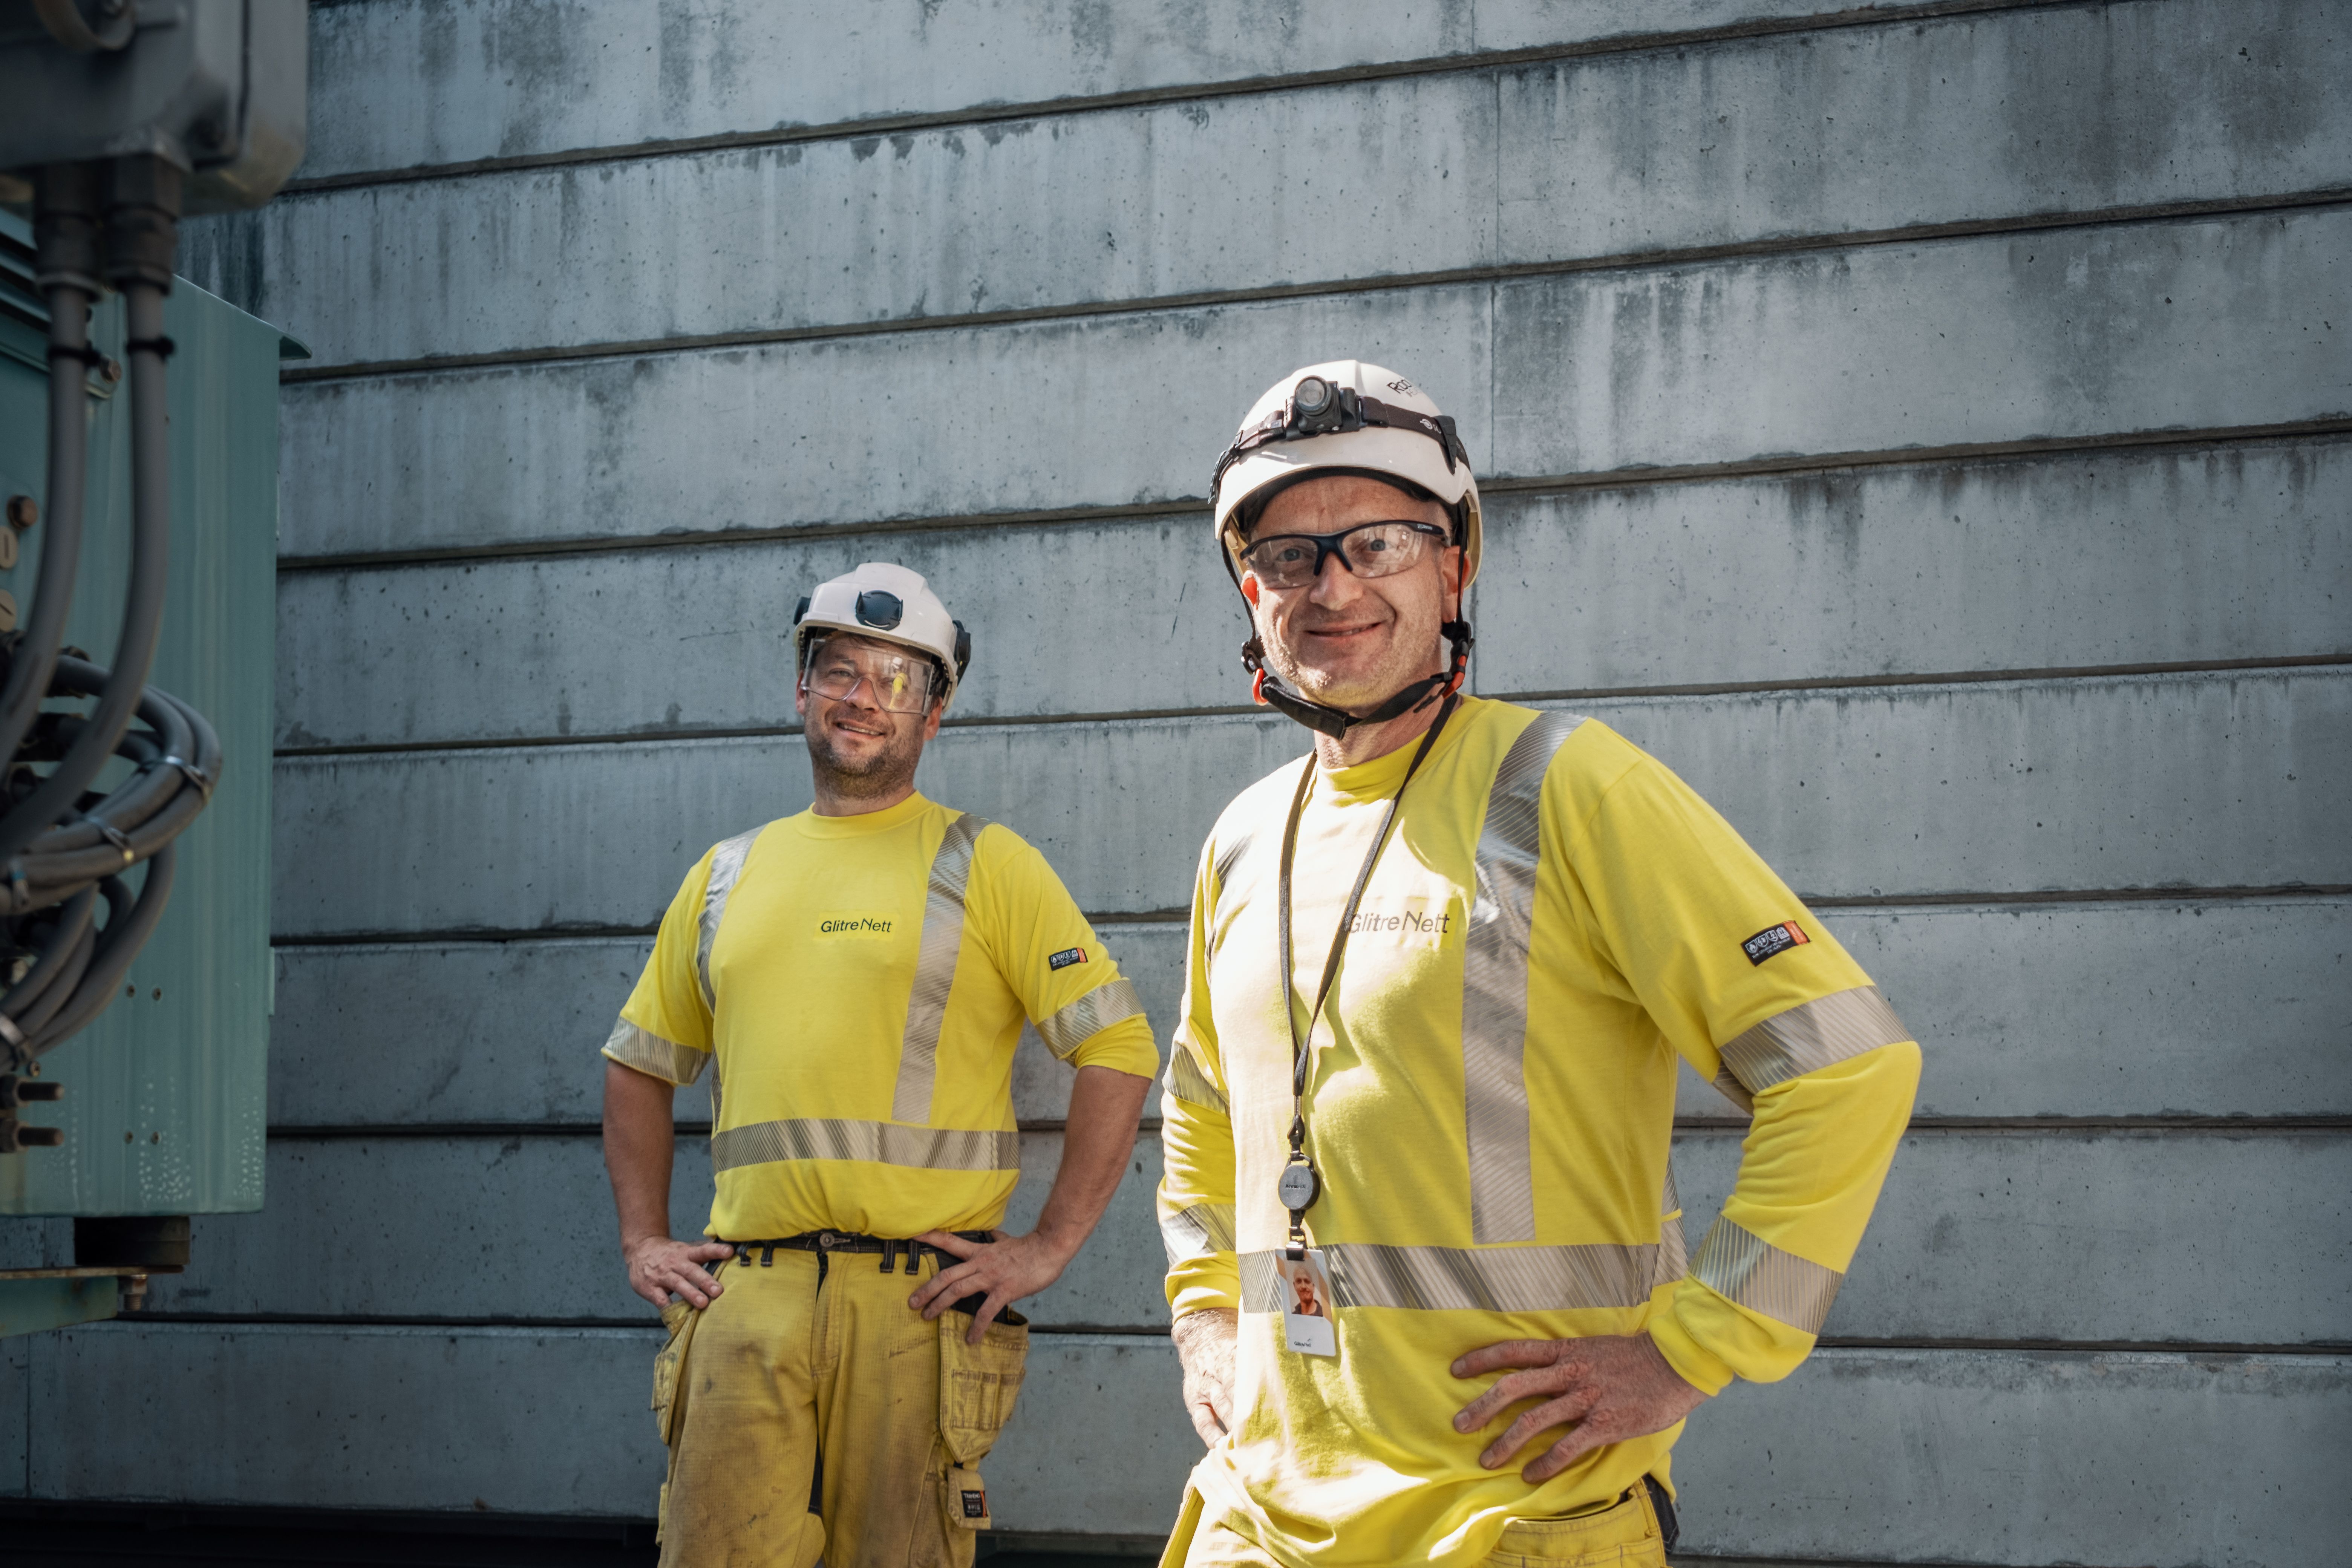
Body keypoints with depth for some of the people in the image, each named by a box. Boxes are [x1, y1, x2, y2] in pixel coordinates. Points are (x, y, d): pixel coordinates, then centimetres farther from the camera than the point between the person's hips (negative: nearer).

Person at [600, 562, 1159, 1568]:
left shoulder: (986, 865, 4)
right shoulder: (726, 877, 17)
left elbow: (1120, 1050, -1)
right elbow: (638, 1063, 26)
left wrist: (1051, 1245, -6)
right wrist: (642, 1242, 15)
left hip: (921, 1299, -3)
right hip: (744, 1296, 3)